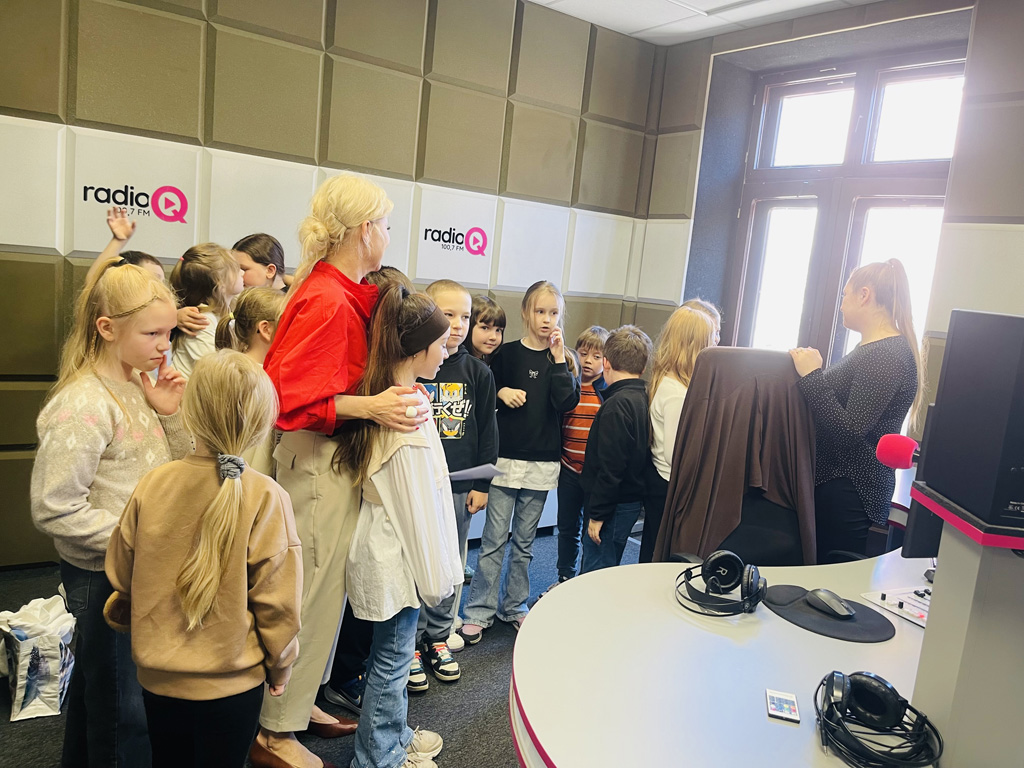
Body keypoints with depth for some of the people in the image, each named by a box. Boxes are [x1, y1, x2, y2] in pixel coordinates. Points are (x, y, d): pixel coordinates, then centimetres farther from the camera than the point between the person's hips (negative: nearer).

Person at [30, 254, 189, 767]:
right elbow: (55, 510, -22)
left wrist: (170, 415, -8)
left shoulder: (138, 386, 3)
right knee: (121, 711, 6)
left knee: (94, 693, 25)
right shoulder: (81, 406, -21)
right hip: (104, 577, -7)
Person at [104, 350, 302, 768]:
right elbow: (276, 599, -17)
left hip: (157, 676, 3)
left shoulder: (151, 485, -13)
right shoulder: (266, 498, -22)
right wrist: (280, 666, 1)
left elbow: (120, 574, 1)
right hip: (232, 683, -3)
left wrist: (120, 611, 24)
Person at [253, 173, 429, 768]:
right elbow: (288, 396, -24)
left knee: (326, 586, 19)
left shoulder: (341, 294, 8)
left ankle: (298, 700, 37)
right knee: (309, 591, 2)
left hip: (339, 458, 10)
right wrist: (370, 407, -29)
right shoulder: (328, 300, -20)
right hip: (317, 464, -10)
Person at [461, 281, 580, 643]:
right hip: (506, 459, -2)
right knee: (494, 539, 0)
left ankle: (514, 606, 26)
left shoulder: (563, 359, 4)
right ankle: (479, 610, 10)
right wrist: (501, 392, -12)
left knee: (524, 541, 13)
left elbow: (567, 403, -11)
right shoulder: (507, 354, 0)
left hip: (542, 462, 2)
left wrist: (558, 359, -14)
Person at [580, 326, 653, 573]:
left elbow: (611, 467, -23)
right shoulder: (643, 400, 7)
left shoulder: (617, 405, -20)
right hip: (632, 499, 10)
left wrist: (598, 514, -16)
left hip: (614, 506, -10)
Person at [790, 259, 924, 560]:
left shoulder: (886, 356, -17)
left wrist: (811, 377, -19)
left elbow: (850, 431, -23)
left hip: (847, 493, -9)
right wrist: (810, 373, 9)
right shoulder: (877, 350, 13)